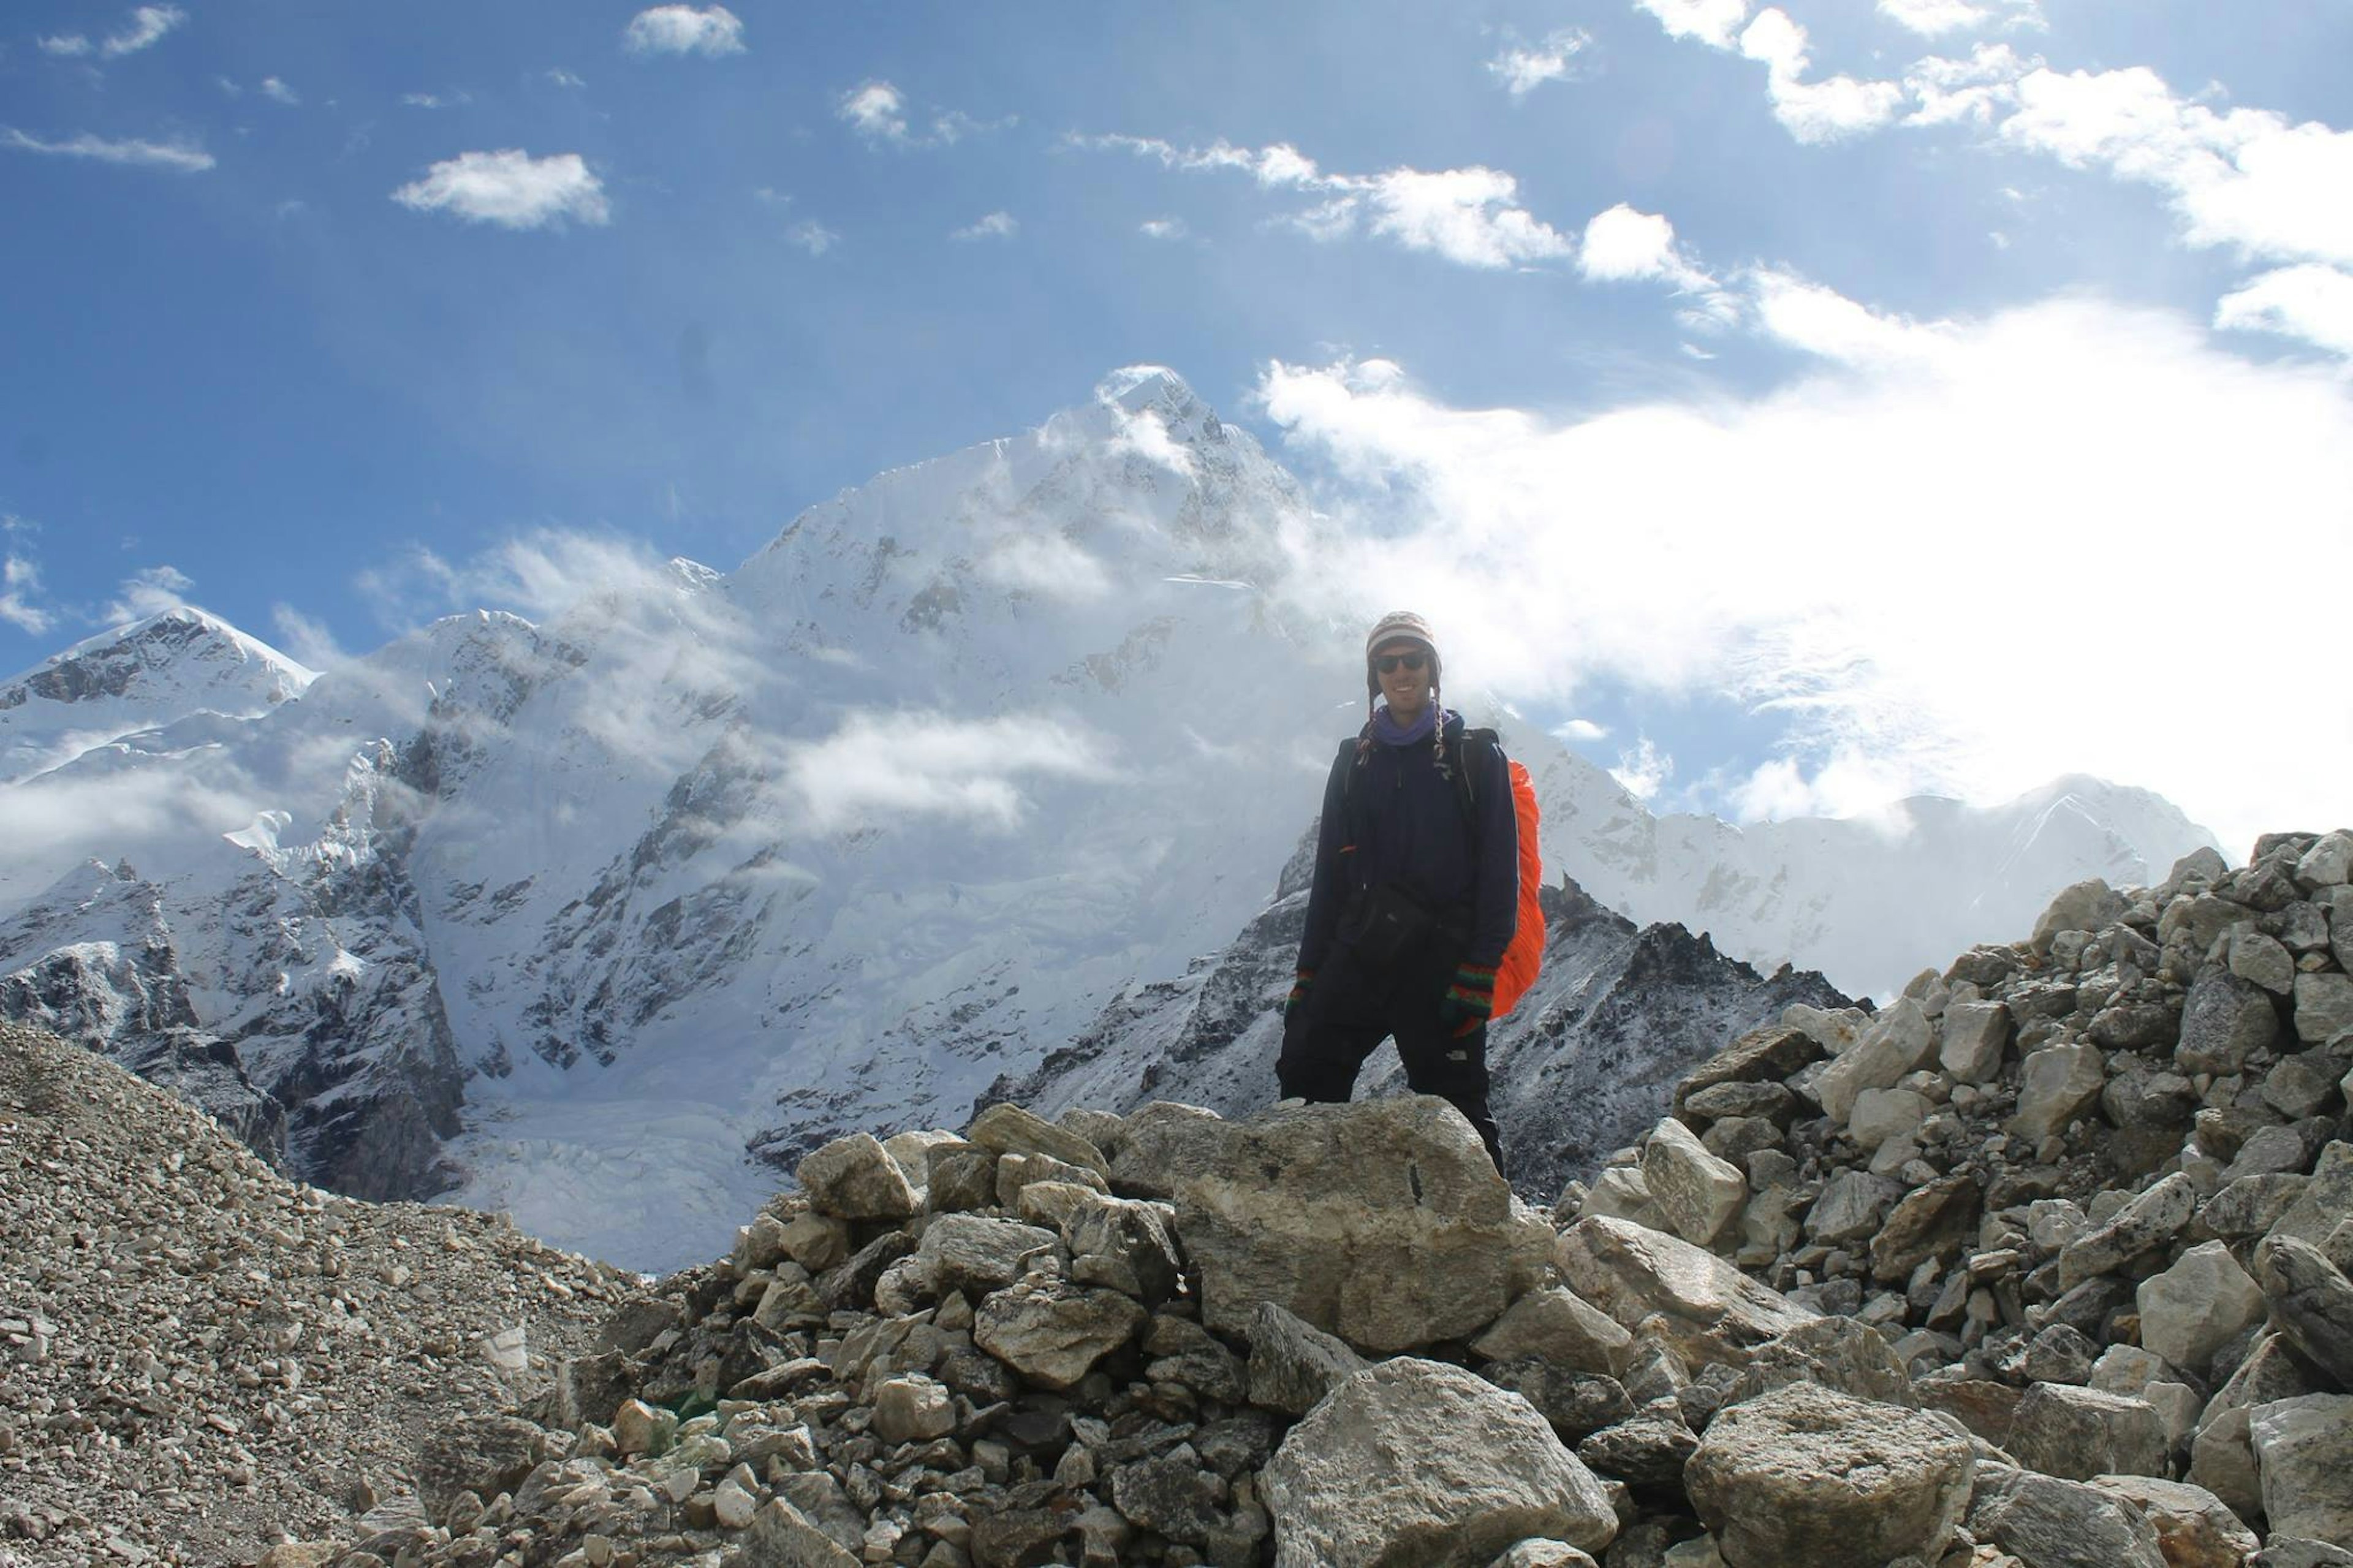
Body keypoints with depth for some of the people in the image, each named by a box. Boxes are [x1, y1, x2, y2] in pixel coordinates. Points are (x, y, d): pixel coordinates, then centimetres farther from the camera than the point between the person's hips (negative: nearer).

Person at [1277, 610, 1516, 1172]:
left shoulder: (1475, 757, 4)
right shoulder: (1355, 761, 16)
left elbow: (1500, 870, -2)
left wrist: (1478, 974, -13)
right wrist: (1308, 972, 9)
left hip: (1442, 957, -3)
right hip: (1361, 951, 3)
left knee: (1456, 1110, -5)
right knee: (1305, 1072, -13)